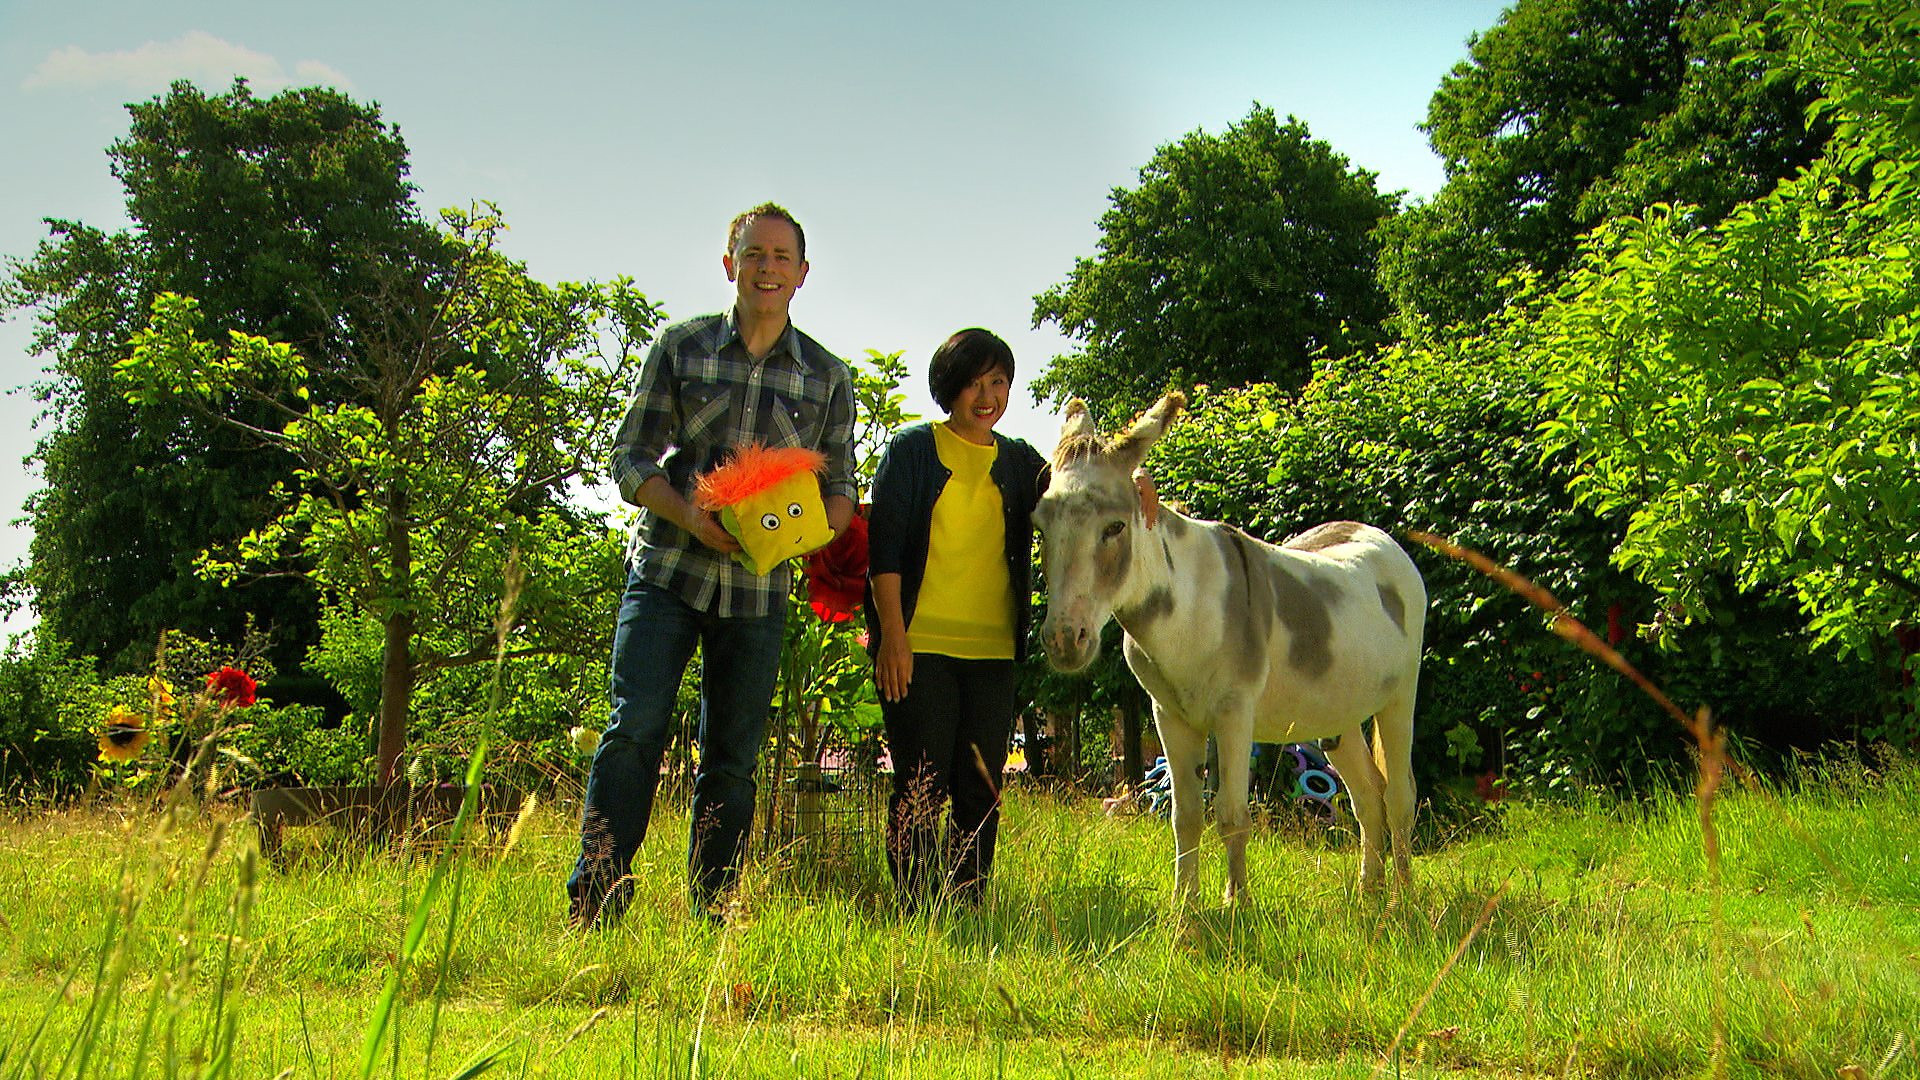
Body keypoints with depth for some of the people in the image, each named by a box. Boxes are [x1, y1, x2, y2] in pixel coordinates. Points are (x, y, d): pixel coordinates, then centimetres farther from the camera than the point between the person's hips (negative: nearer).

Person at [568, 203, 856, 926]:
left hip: (760, 588, 2)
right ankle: (592, 902, -8)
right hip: (667, 569, -2)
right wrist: (688, 514, -16)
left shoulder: (828, 377, 8)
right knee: (634, 729, -12)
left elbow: (840, 488, 12)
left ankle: (710, 917, 15)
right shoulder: (681, 346, 4)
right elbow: (631, 458, 2)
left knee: (733, 757, 6)